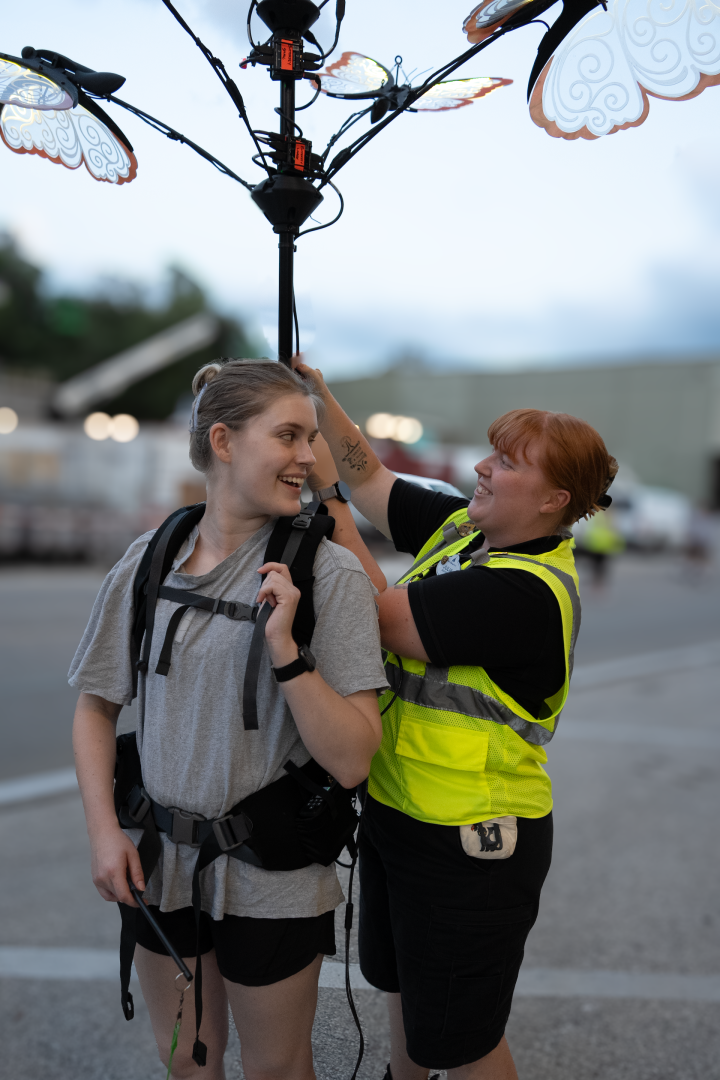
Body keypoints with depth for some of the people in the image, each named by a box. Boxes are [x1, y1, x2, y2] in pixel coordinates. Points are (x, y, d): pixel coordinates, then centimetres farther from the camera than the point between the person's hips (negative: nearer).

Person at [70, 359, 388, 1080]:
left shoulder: (330, 574, -15)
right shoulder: (148, 560, -5)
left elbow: (350, 762, -19)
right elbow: (96, 705, 6)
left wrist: (284, 646, -29)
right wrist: (103, 830, -4)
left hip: (273, 878, -3)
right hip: (159, 861, 3)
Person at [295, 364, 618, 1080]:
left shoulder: (528, 591, -27)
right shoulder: (459, 527, 0)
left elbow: (381, 619, -28)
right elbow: (371, 480, 7)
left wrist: (324, 498, -23)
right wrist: (317, 393, -5)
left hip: (470, 846, -8)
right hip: (395, 809, 9)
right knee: (402, 986, 30)